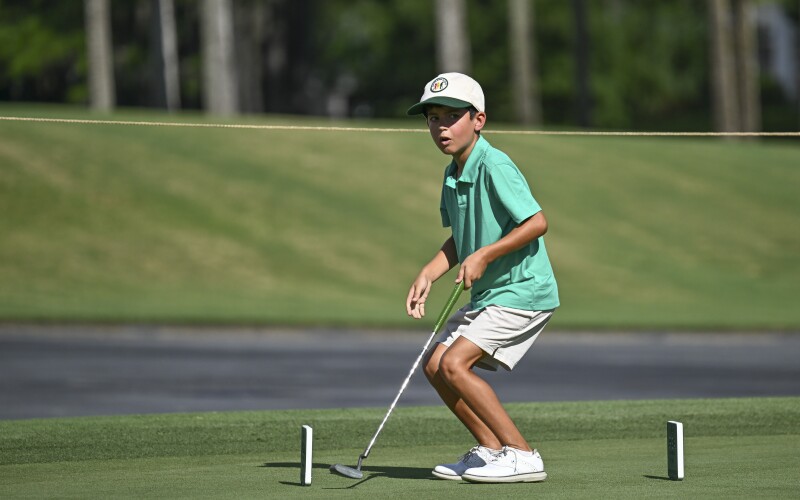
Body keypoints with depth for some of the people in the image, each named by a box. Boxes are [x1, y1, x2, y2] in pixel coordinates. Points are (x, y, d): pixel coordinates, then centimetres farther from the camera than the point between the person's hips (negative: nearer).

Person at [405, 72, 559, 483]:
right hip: (487, 295, 10)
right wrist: (427, 276, 5)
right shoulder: (452, 175, 9)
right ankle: (491, 449, 18)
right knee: (434, 364, 8)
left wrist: (484, 255, -24)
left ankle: (522, 456, -13)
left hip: (522, 290, -10)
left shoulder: (494, 166, -20)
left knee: (455, 362, -18)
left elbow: (537, 222, -24)